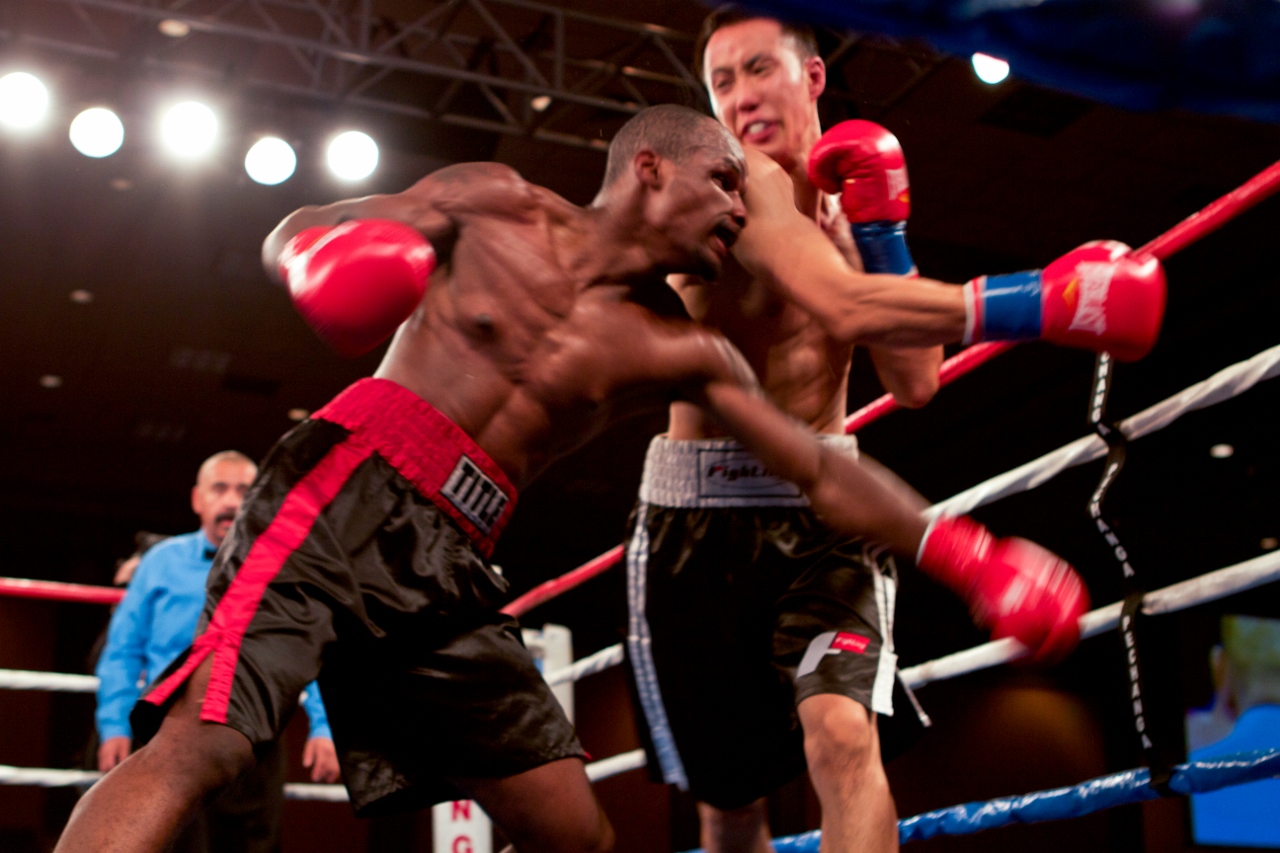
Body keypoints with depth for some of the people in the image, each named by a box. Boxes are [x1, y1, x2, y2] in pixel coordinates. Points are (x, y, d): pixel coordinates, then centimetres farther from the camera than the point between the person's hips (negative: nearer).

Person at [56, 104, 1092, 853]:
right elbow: (291, 228, 8)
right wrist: (320, 253, -16)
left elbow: (823, 471, 11)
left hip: (452, 567, 5)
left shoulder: (681, 351, 11)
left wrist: (951, 543, 2)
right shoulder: (494, 203, 5)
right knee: (201, 744, -26)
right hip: (347, 492, -5)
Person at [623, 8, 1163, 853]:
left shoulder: (848, 200, 11)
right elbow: (845, 308, -28)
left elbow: (915, 383, 2)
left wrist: (879, 232, -7)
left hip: (822, 511, 3)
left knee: (843, 738, -23)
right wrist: (1039, 302, -29)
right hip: (698, 515, -3)